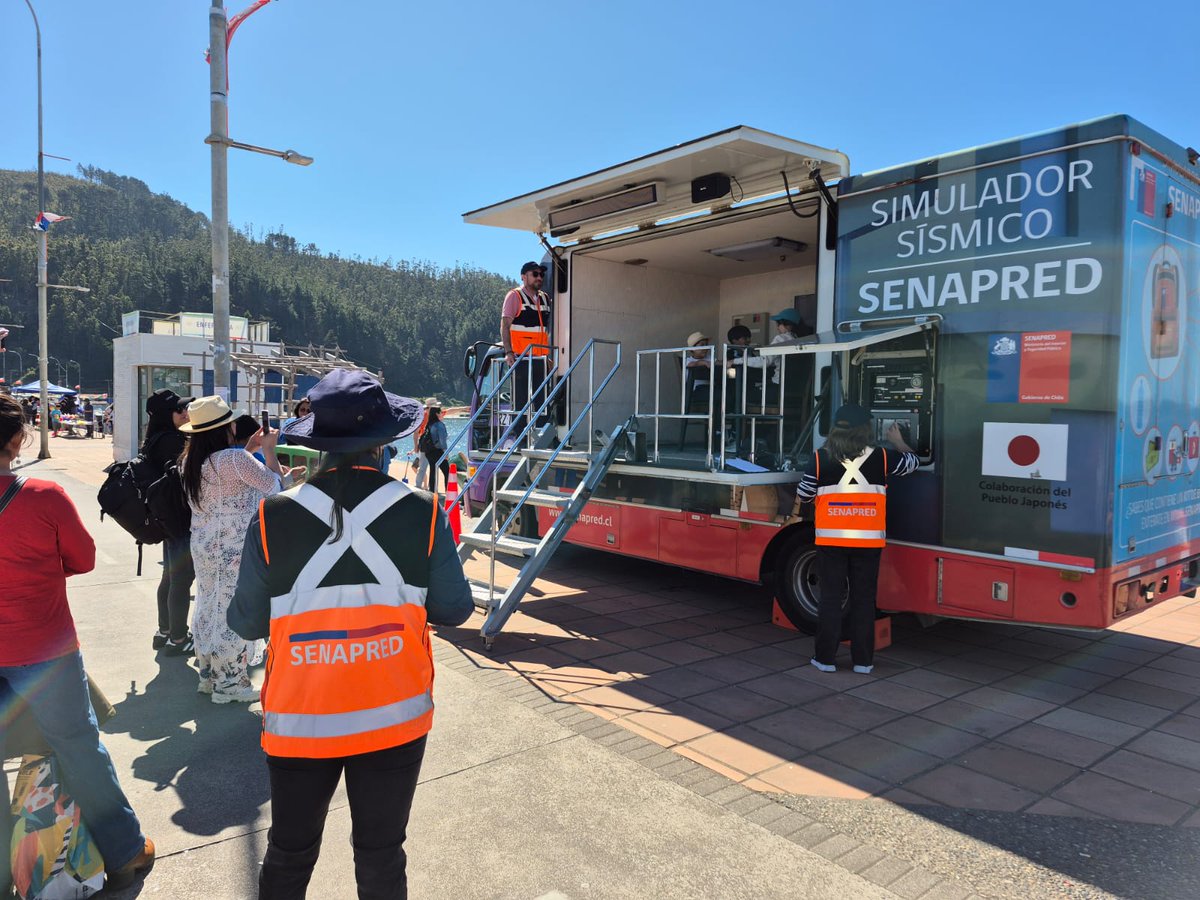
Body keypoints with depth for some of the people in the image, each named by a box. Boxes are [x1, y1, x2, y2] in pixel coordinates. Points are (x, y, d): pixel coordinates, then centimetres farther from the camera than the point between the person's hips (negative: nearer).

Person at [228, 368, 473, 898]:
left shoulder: (273, 518, -14)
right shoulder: (422, 513, -14)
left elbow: (246, 624, -3)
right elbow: (454, 610, -4)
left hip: (300, 721, 1)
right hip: (394, 721, 0)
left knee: (289, 857, 23)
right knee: (381, 856, 18)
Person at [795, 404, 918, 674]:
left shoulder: (821, 458, -6)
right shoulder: (881, 458, -3)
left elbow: (803, 494, 0)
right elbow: (912, 462, 16)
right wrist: (898, 441, 33)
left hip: (831, 541, 0)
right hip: (868, 542, 1)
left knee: (830, 598, 8)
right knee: (864, 599, 10)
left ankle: (825, 657, 13)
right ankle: (863, 660, 15)